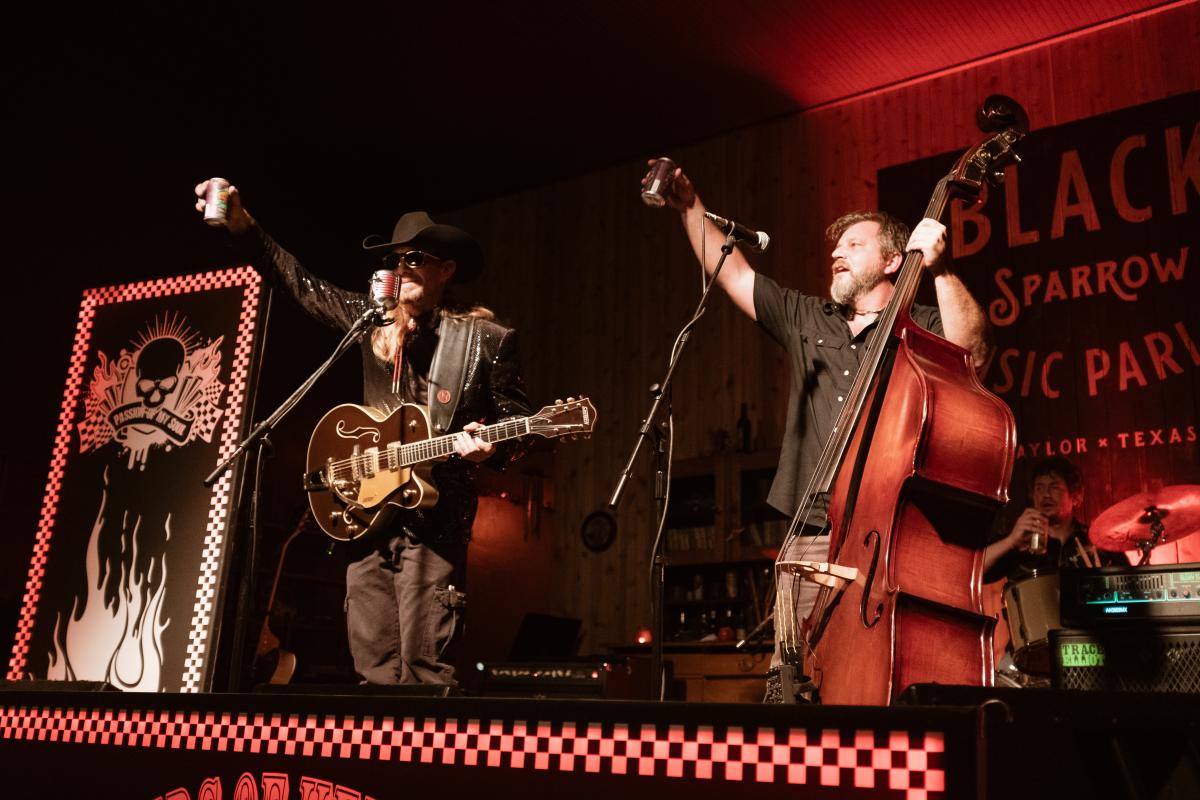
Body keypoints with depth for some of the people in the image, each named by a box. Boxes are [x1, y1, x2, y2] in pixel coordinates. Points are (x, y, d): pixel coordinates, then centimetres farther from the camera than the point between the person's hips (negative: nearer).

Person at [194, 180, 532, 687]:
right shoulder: (374, 321, 14)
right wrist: (240, 223, 12)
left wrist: (488, 446, -18)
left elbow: (516, 420, 4)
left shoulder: (486, 339, 1)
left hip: (436, 515, -5)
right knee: (373, 662, 6)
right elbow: (301, 283, 18)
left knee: (423, 664, -9)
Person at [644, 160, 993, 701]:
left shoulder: (923, 327, 9)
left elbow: (973, 353, -12)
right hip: (812, 535, 4)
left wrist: (940, 271, -17)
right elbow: (732, 273, 24)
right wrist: (691, 208, 20)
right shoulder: (806, 320, 23)